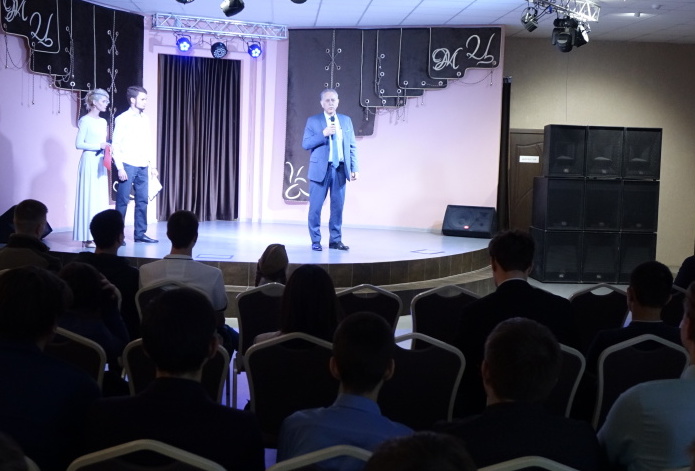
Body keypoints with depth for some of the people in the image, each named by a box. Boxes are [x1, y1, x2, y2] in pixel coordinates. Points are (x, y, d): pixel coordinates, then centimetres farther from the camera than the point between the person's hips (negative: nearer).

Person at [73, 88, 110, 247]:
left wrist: (107, 147, 2)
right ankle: (87, 237, -4)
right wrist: (98, 146, -16)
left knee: (101, 198, 5)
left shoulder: (103, 121, 15)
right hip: (89, 162, -8)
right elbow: (79, 144, -12)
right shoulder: (85, 120, -6)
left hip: (101, 163, 8)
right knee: (89, 198, -7)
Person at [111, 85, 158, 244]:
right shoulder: (122, 119, -5)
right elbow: (116, 145, -8)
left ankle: (140, 233, 13)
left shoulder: (145, 119, 13)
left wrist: (152, 164, 13)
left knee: (142, 200, 6)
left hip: (143, 166, 6)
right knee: (122, 201, -1)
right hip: (128, 166, -6)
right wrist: (120, 168, -14)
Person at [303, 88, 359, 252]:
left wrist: (354, 168, 2)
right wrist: (323, 133, -17)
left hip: (340, 169, 3)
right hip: (321, 169, -3)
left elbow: (352, 146, 10)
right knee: (315, 207, -1)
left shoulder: (346, 120, 12)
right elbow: (305, 144, -5)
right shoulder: (313, 121, 3)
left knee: (338, 206, 5)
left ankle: (335, 240, 14)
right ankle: (316, 241, 9)